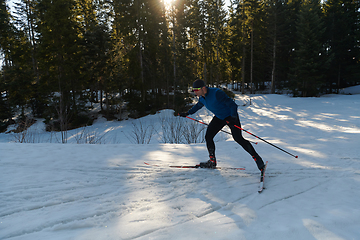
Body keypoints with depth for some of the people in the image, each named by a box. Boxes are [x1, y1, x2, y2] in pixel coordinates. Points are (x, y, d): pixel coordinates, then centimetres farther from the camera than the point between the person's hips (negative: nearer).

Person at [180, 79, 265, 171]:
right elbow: (198, 105, 20)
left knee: (238, 138, -16)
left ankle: (257, 158, -2)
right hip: (219, 117, 7)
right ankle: (212, 161, 12)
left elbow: (232, 104, -28)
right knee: (208, 136, -1)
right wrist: (188, 113, 25)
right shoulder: (202, 98, -5)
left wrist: (233, 117, -42)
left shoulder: (217, 93, -30)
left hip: (231, 116, -7)